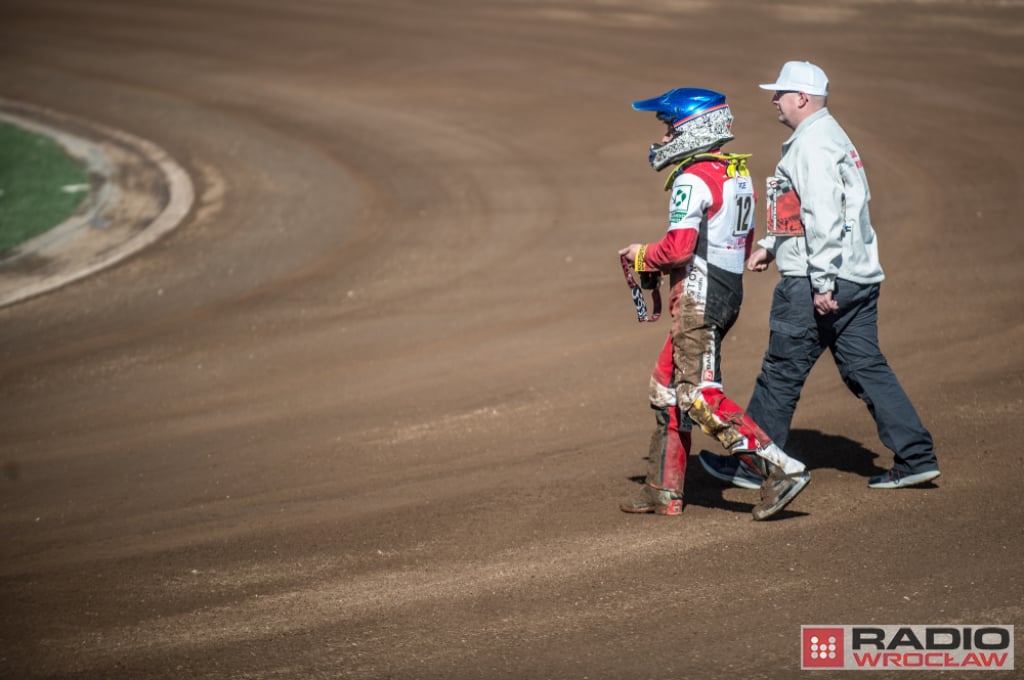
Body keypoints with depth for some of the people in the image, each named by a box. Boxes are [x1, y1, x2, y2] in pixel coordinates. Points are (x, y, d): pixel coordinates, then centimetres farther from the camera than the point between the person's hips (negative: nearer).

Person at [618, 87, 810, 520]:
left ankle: (782, 469, -16)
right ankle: (663, 490, 20)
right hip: (728, 291, 10)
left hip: (698, 298, -10)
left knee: (700, 396, -10)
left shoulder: (692, 179, -16)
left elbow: (679, 246, -23)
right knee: (667, 388, 16)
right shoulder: (738, 172, 14)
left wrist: (643, 256, -3)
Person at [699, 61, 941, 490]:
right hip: (860, 278, 10)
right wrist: (772, 245, 26)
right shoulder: (830, 137, 19)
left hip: (814, 283, -10)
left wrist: (822, 283, -24)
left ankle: (753, 466, 9)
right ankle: (916, 458, 5)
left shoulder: (812, 145, -14)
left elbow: (824, 217, -22)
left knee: (781, 373, 0)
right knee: (865, 368, 9)